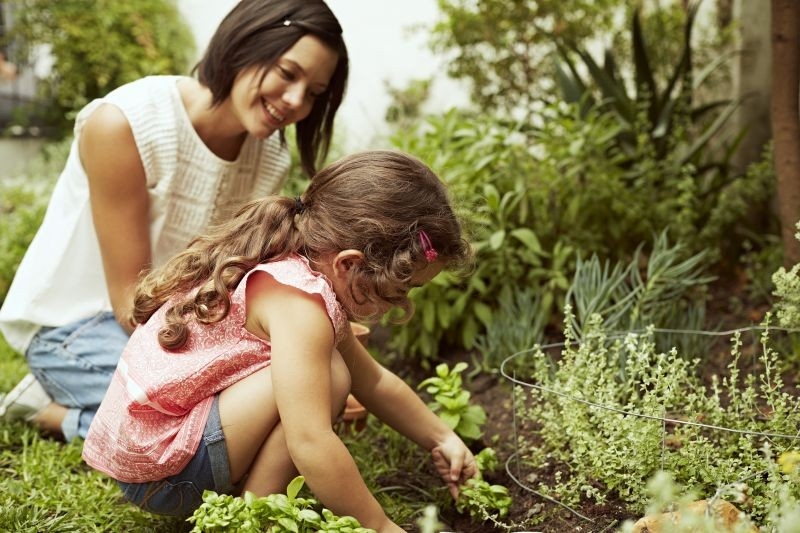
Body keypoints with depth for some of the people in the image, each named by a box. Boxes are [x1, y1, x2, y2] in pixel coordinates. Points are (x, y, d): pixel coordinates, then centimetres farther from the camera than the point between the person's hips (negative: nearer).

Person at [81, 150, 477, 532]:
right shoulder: (299, 301, -25)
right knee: (328, 376, -20)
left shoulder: (312, 265, 7)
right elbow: (310, 444, -30)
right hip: (158, 471, -10)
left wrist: (442, 439, 18)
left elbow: (373, 381, 18)